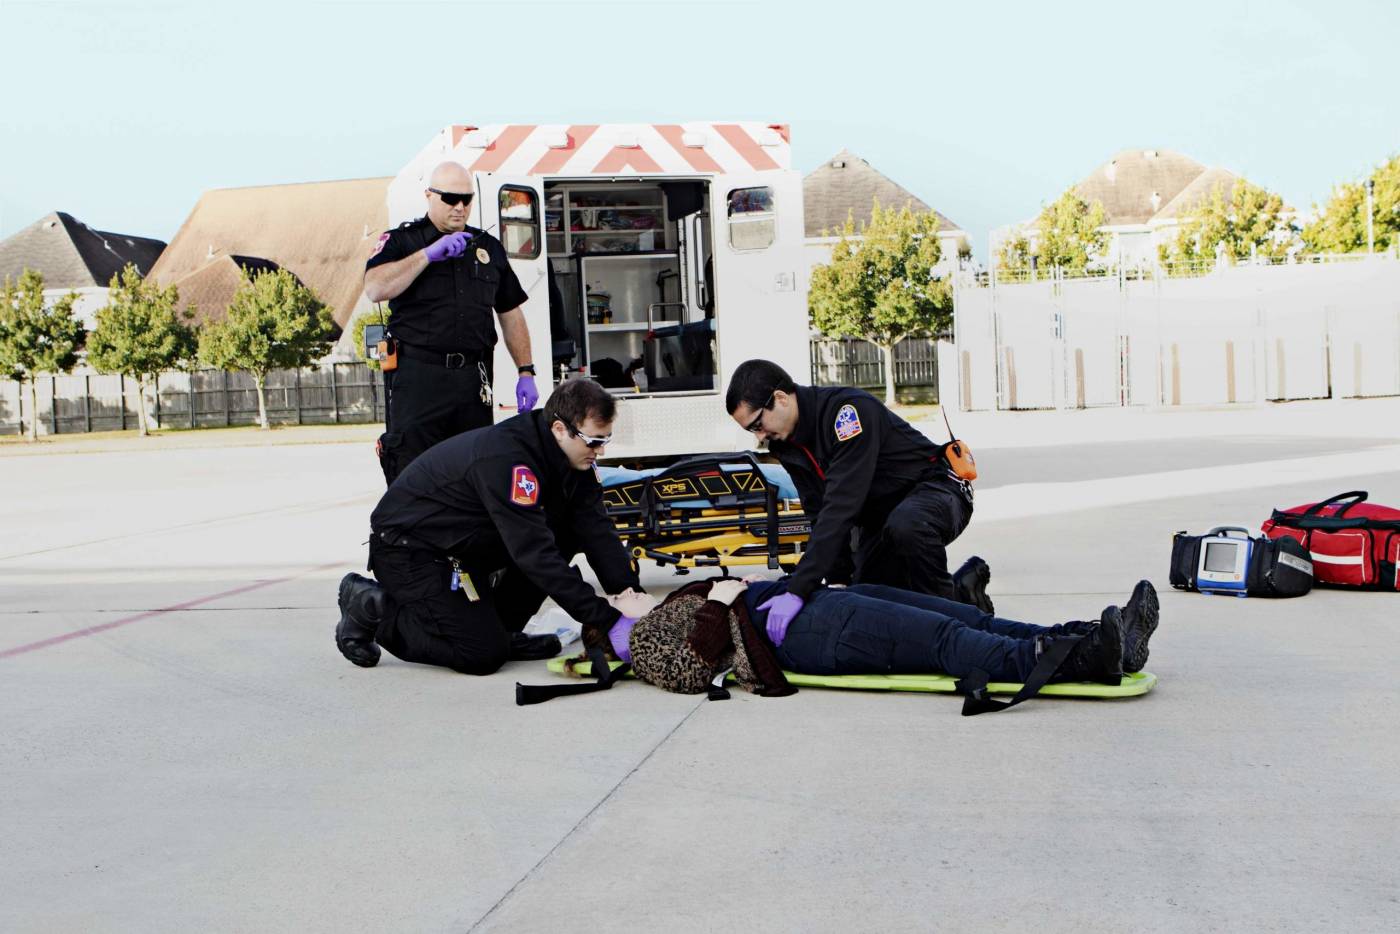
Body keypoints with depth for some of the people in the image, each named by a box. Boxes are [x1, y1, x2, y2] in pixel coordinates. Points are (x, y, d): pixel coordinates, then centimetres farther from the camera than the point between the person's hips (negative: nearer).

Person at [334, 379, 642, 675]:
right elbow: (534, 553, -35)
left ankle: (498, 629, 3)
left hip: (468, 545, 9)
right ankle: (371, 607, 1)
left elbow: (597, 529, -6)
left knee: (568, 534, -6)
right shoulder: (507, 458, -32)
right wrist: (606, 619, -34)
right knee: (485, 655, -16)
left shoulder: (571, 456, -5)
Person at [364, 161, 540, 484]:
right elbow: (375, 289, -14)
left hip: (473, 380, 4)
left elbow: (511, 314, 21)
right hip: (417, 376, -4)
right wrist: (429, 254, -17)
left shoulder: (489, 248, 18)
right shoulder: (401, 241, 5)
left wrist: (526, 373, 13)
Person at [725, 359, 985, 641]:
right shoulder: (786, 442, -4)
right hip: (878, 517, 9)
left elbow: (842, 507, -38)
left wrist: (798, 591, -42)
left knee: (905, 525, -42)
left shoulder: (849, 409, -30)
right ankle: (962, 589, 18)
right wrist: (838, 581, -10)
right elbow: (820, 514, 1)